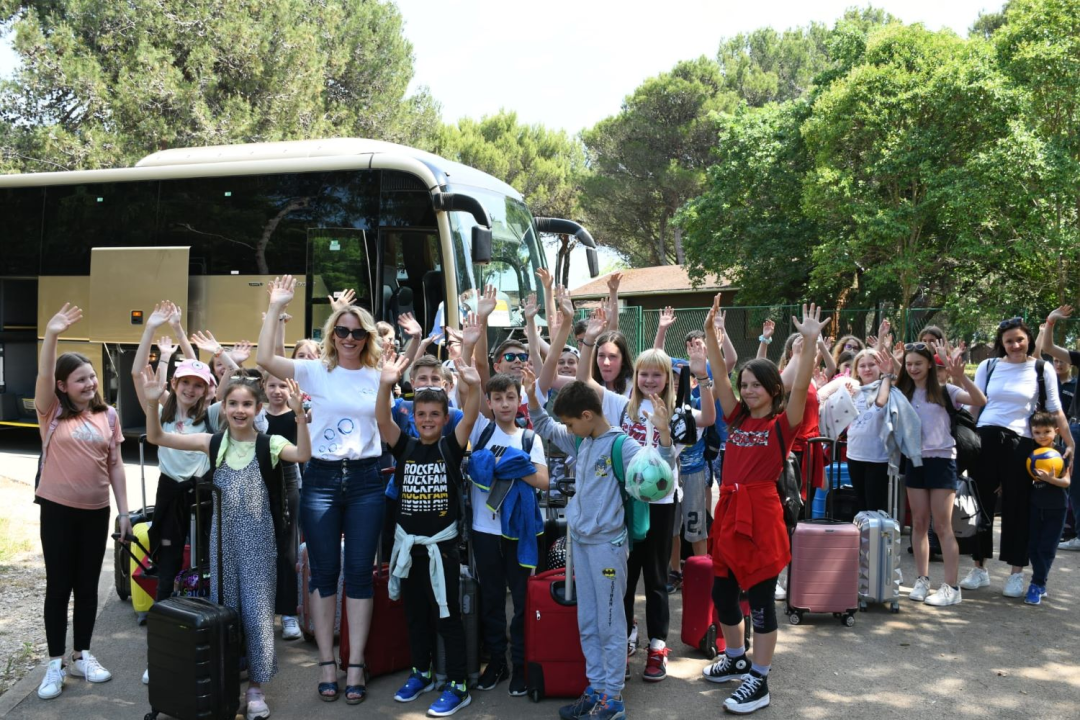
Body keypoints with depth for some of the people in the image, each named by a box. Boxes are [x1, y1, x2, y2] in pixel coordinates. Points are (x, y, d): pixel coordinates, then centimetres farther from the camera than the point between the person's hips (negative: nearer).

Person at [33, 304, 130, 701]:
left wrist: (124, 511, 3)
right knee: (59, 585, 4)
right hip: (58, 508, -3)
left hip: (96, 511, 3)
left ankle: (82, 656, 23)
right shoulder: (52, 412, -4)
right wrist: (51, 335, -39)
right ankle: (55, 664, 13)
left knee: (88, 585, 10)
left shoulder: (107, 415, 3)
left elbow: (115, 465, 5)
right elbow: (43, 376, -23)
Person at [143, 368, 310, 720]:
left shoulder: (269, 444, -6)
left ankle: (255, 686, 17)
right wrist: (152, 403, -19)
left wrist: (299, 414, -40)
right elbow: (157, 438, -3)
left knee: (257, 612, 3)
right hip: (223, 538, 3)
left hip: (258, 541, -2)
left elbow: (303, 455, -26)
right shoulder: (213, 443, 1)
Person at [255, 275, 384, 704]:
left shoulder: (379, 377, 6)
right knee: (324, 573, 6)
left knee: (359, 573, 4)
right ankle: (327, 663, 17)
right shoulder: (314, 372, 1)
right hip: (321, 478, -1)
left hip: (365, 480, 1)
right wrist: (275, 307, -11)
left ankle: (355, 665, 13)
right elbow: (264, 359, -10)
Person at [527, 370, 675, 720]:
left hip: (607, 543, -8)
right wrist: (533, 397, 6)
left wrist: (664, 433, -40)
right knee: (587, 623, 15)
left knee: (610, 623, 3)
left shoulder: (621, 445, -17)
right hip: (580, 539, 8)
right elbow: (545, 428, 20)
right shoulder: (580, 441, 6)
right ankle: (596, 688, 27)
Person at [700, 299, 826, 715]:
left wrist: (810, 341, -30)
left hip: (761, 513, -6)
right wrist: (710, 331, -3)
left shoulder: (782, 424, -5)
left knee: (760, 599, 2)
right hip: (729, 510, 7)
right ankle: (736, 660, 36)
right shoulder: (737, 417, 9)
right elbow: (718, 375, 5)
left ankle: (759, 681, 13)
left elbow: (801, 387, -20)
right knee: (722, 591, 16)